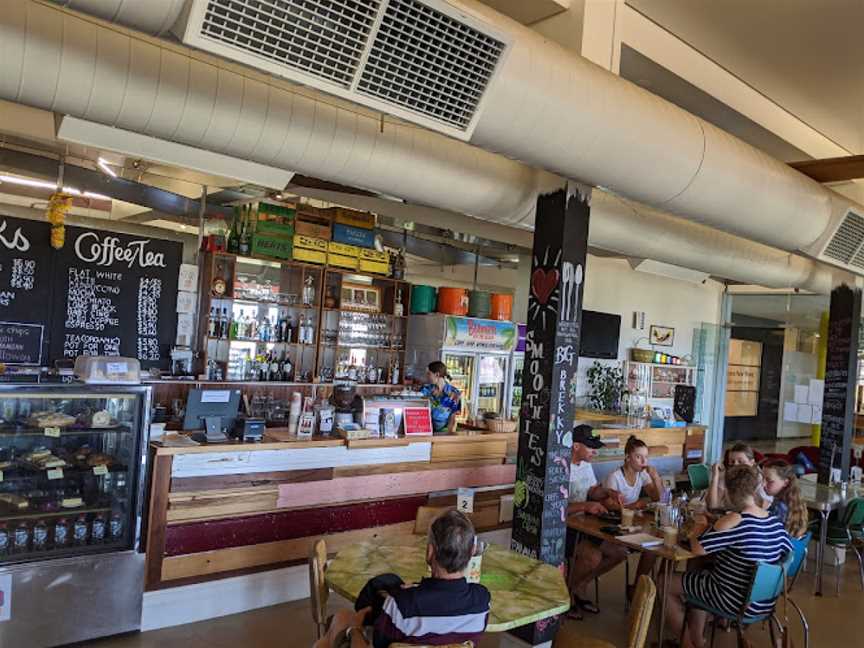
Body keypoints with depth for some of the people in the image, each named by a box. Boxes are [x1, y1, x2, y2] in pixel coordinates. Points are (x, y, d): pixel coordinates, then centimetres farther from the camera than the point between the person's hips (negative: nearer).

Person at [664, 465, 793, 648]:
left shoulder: (735, 521, -26)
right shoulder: (776, 523, -4)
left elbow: (698, 548, -25)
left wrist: (699, 528, -3)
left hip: (735, 602, -8)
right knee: (699, 575, 29)